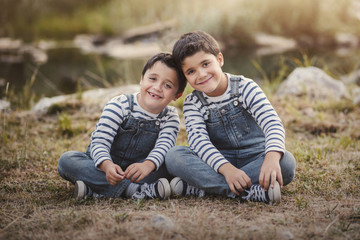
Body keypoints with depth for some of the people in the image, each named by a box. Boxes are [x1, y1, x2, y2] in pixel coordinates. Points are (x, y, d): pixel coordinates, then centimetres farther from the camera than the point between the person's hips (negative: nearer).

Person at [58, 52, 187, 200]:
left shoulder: (170, 118, -4)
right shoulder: (120, 105, -12)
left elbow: (163, 147, -23)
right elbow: (99, 142, -21)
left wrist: (148, 165, -47)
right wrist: (107, 165, -45)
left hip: (134, 171, 1)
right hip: (103, 167, -1)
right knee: (67, 160, -27)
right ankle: (135, 189, -38)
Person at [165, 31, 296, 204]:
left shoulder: (244, 88, -8)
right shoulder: (192, 104, -3)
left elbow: (272, 122, -21)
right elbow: (198, 141, -20)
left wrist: (272, 157, -43)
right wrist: (227, 169, -40)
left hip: (254, 159, -1)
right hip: (217, 163, 1)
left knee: (286, 161, -33)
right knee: (174, 156, -25)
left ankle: (198, 187, -33)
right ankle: (249, 191, -36)